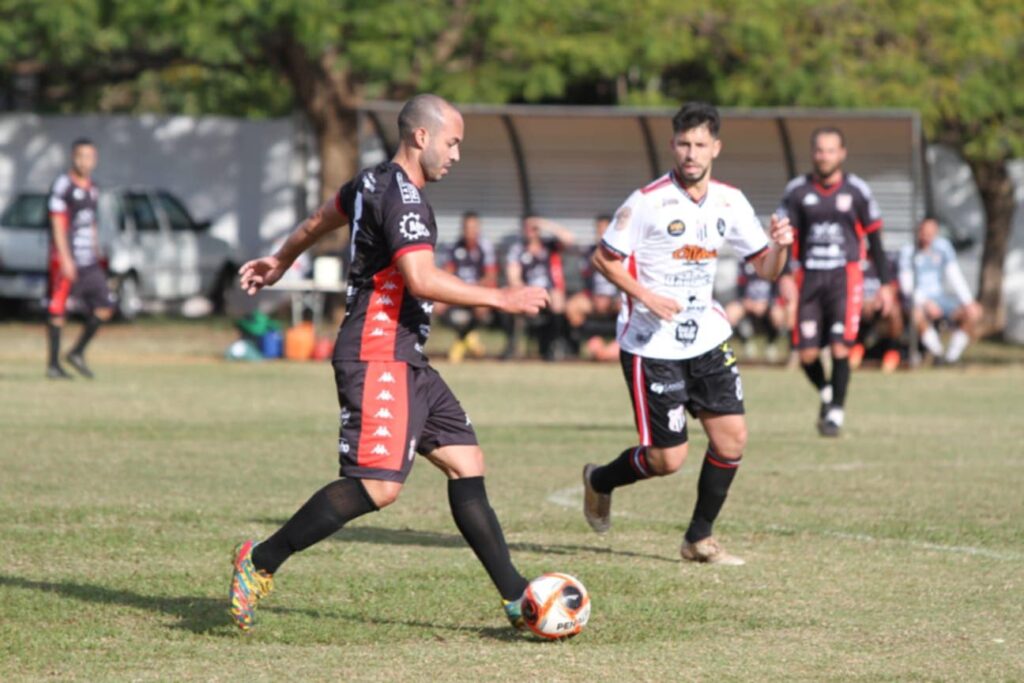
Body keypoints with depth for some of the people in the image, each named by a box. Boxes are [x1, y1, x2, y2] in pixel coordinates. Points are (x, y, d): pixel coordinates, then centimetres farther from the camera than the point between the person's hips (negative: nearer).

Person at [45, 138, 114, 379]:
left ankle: (77, 353, 15)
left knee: (103, 309, 2)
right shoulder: (63, 185, -9)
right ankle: (53, 364, 3)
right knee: (58, 312, -3)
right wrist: (65, 260, -20)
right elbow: (58, 225, -14)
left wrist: (96, 257, 20)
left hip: (89, 261, 7)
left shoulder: (91, 188, 15)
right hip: (65, 259, -7)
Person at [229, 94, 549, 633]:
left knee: (466, 463, 5)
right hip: (377, 359, -11)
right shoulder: (401, 197, -14)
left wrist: (280, 260, 53)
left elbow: (321, 219, 35)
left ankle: (516, 599, 3)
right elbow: (422, 280, -25)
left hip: (405, 363, 11)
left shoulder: (374, 182, 17)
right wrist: (502, 299, -20)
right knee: (377, 485, -18)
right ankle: (260, 563, -8)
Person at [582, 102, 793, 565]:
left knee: (732, 437, -3)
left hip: (706, 338, 6)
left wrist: (780, 246, -14)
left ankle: (699, 540, 14)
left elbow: (766, 268, 8)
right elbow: (603, 259, -8)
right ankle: (600, 481, 26)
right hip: (651, 344, -6)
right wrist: (646, 297, -21)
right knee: (668, 459, -6)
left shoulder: (729, 202, 3)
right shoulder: (648, 201, -14)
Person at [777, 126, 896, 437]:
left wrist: (885, 283, 9)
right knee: (807, 354, -1)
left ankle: (836, 412, 3)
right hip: (809, 277, 1)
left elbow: (874, 237, 10)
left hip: (844, 277, -1)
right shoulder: (797, 190, 3)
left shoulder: (857, 190, 3)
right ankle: (825, 393, 30)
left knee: (840, 348, -13)